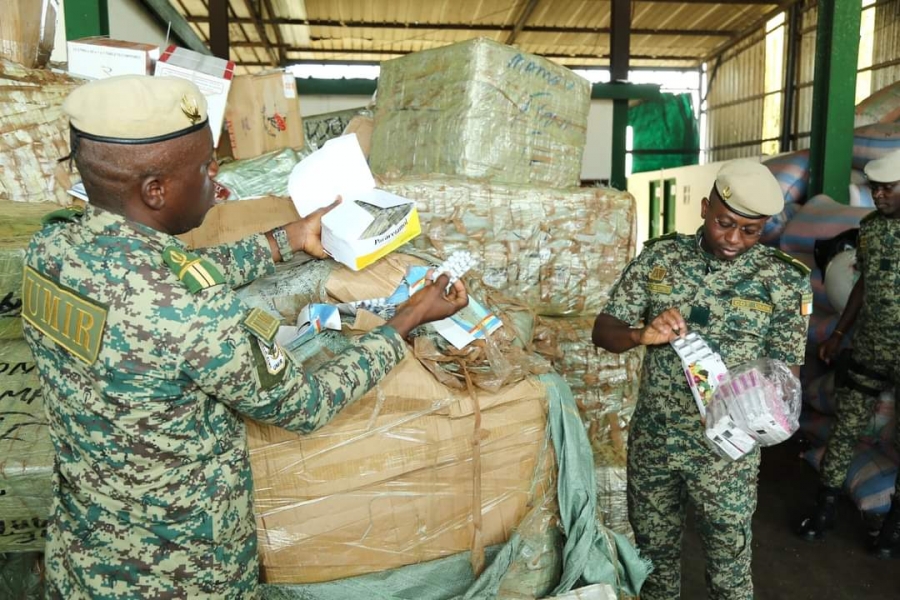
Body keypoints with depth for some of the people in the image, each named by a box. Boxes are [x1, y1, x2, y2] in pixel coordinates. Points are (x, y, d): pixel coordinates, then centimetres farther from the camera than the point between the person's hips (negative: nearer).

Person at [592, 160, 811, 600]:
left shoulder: (785, 280, -6)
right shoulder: (659, 257, -3)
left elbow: (787, 370, -4)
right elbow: (603, 330, -3)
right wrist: (641, 335, -25)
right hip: (651, 440, 2)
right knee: (653, 556, 19)